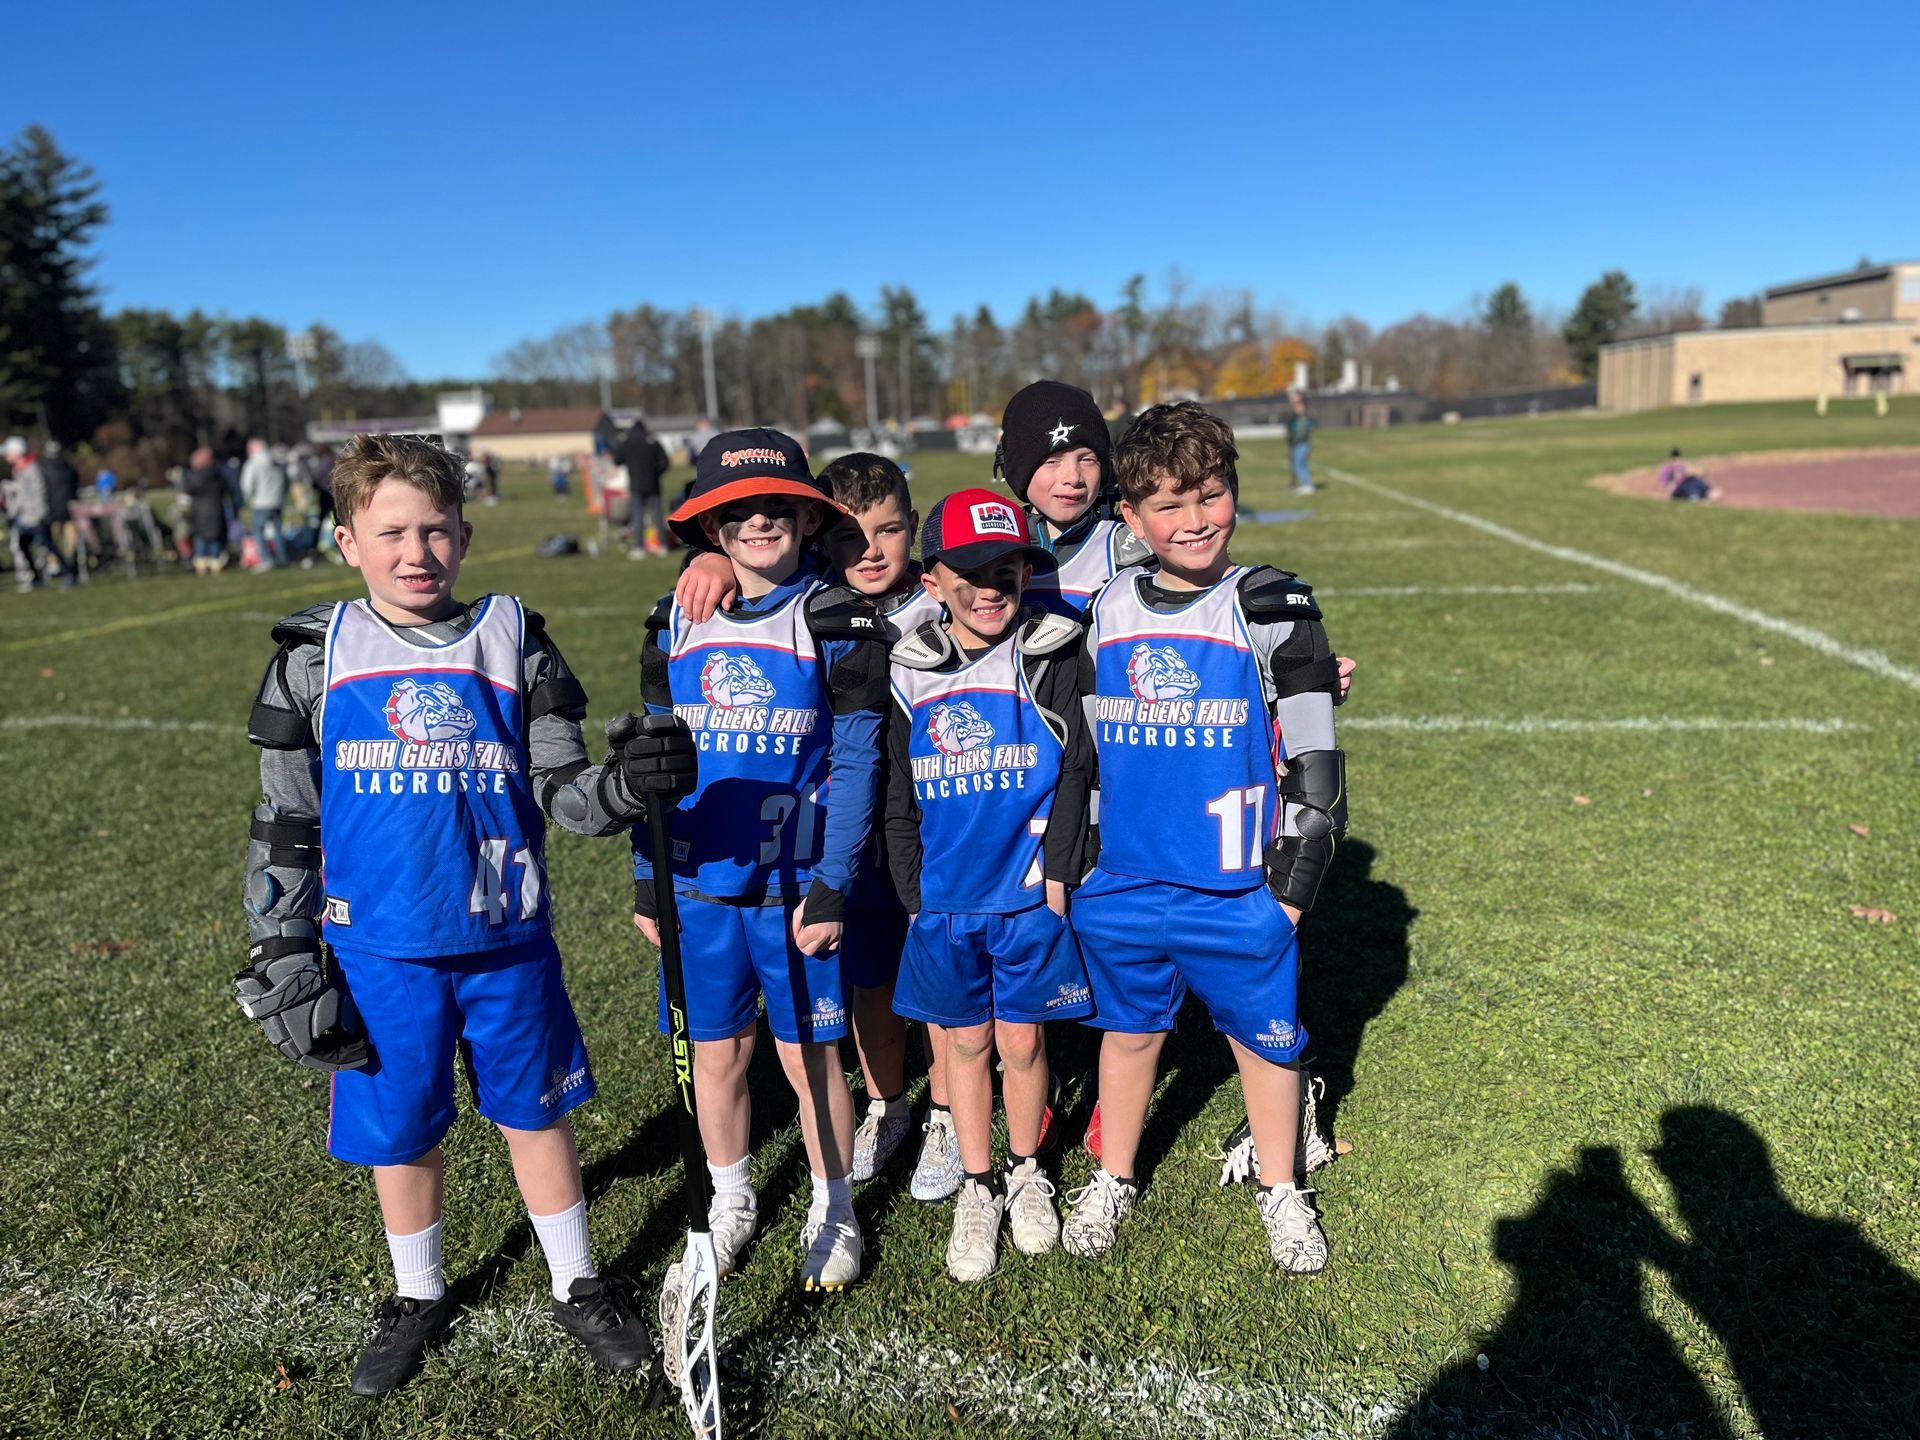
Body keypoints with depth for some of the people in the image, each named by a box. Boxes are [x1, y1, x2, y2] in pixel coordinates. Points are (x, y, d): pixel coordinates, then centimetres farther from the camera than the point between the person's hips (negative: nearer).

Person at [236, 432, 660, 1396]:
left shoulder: (514, 643, -2)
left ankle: (577, 1288, 35)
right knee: (398, 1128, 15)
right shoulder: (316, 656, -2)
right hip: (378, 948, 1)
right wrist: (283, 960, 1)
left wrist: (622, 785, -26)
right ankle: (417, 1298, 42)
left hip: (507, 940, 0)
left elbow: (560, 792, -4)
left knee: (535, 1114, 13)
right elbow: (283, 822, 3)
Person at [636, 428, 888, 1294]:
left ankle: (834, 1212, 31)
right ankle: (730, 1204, 37)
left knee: (809, 1055, 8)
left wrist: (832, 887, -11)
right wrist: (646, 880, 8)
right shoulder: (674, 625, 4)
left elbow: (855, 762, -7)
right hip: (698, 886, 3)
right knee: (716, 1053, 15)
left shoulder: (837, 622, -6)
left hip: (796, 888, -3)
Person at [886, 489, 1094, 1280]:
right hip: (943, 903, 2)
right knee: (964, 1041, 13)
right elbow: (900, 802, 6)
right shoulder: (910, 674, 1)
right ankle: (977, 1187, 31)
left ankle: (1025, 1171, 35)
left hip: (1030, 896, -1)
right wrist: (915, 896, 1)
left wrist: (1056, 876, -9)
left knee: (1021, 1039, 11)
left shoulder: (1051, 659, -4)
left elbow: (1076, 775, -4)